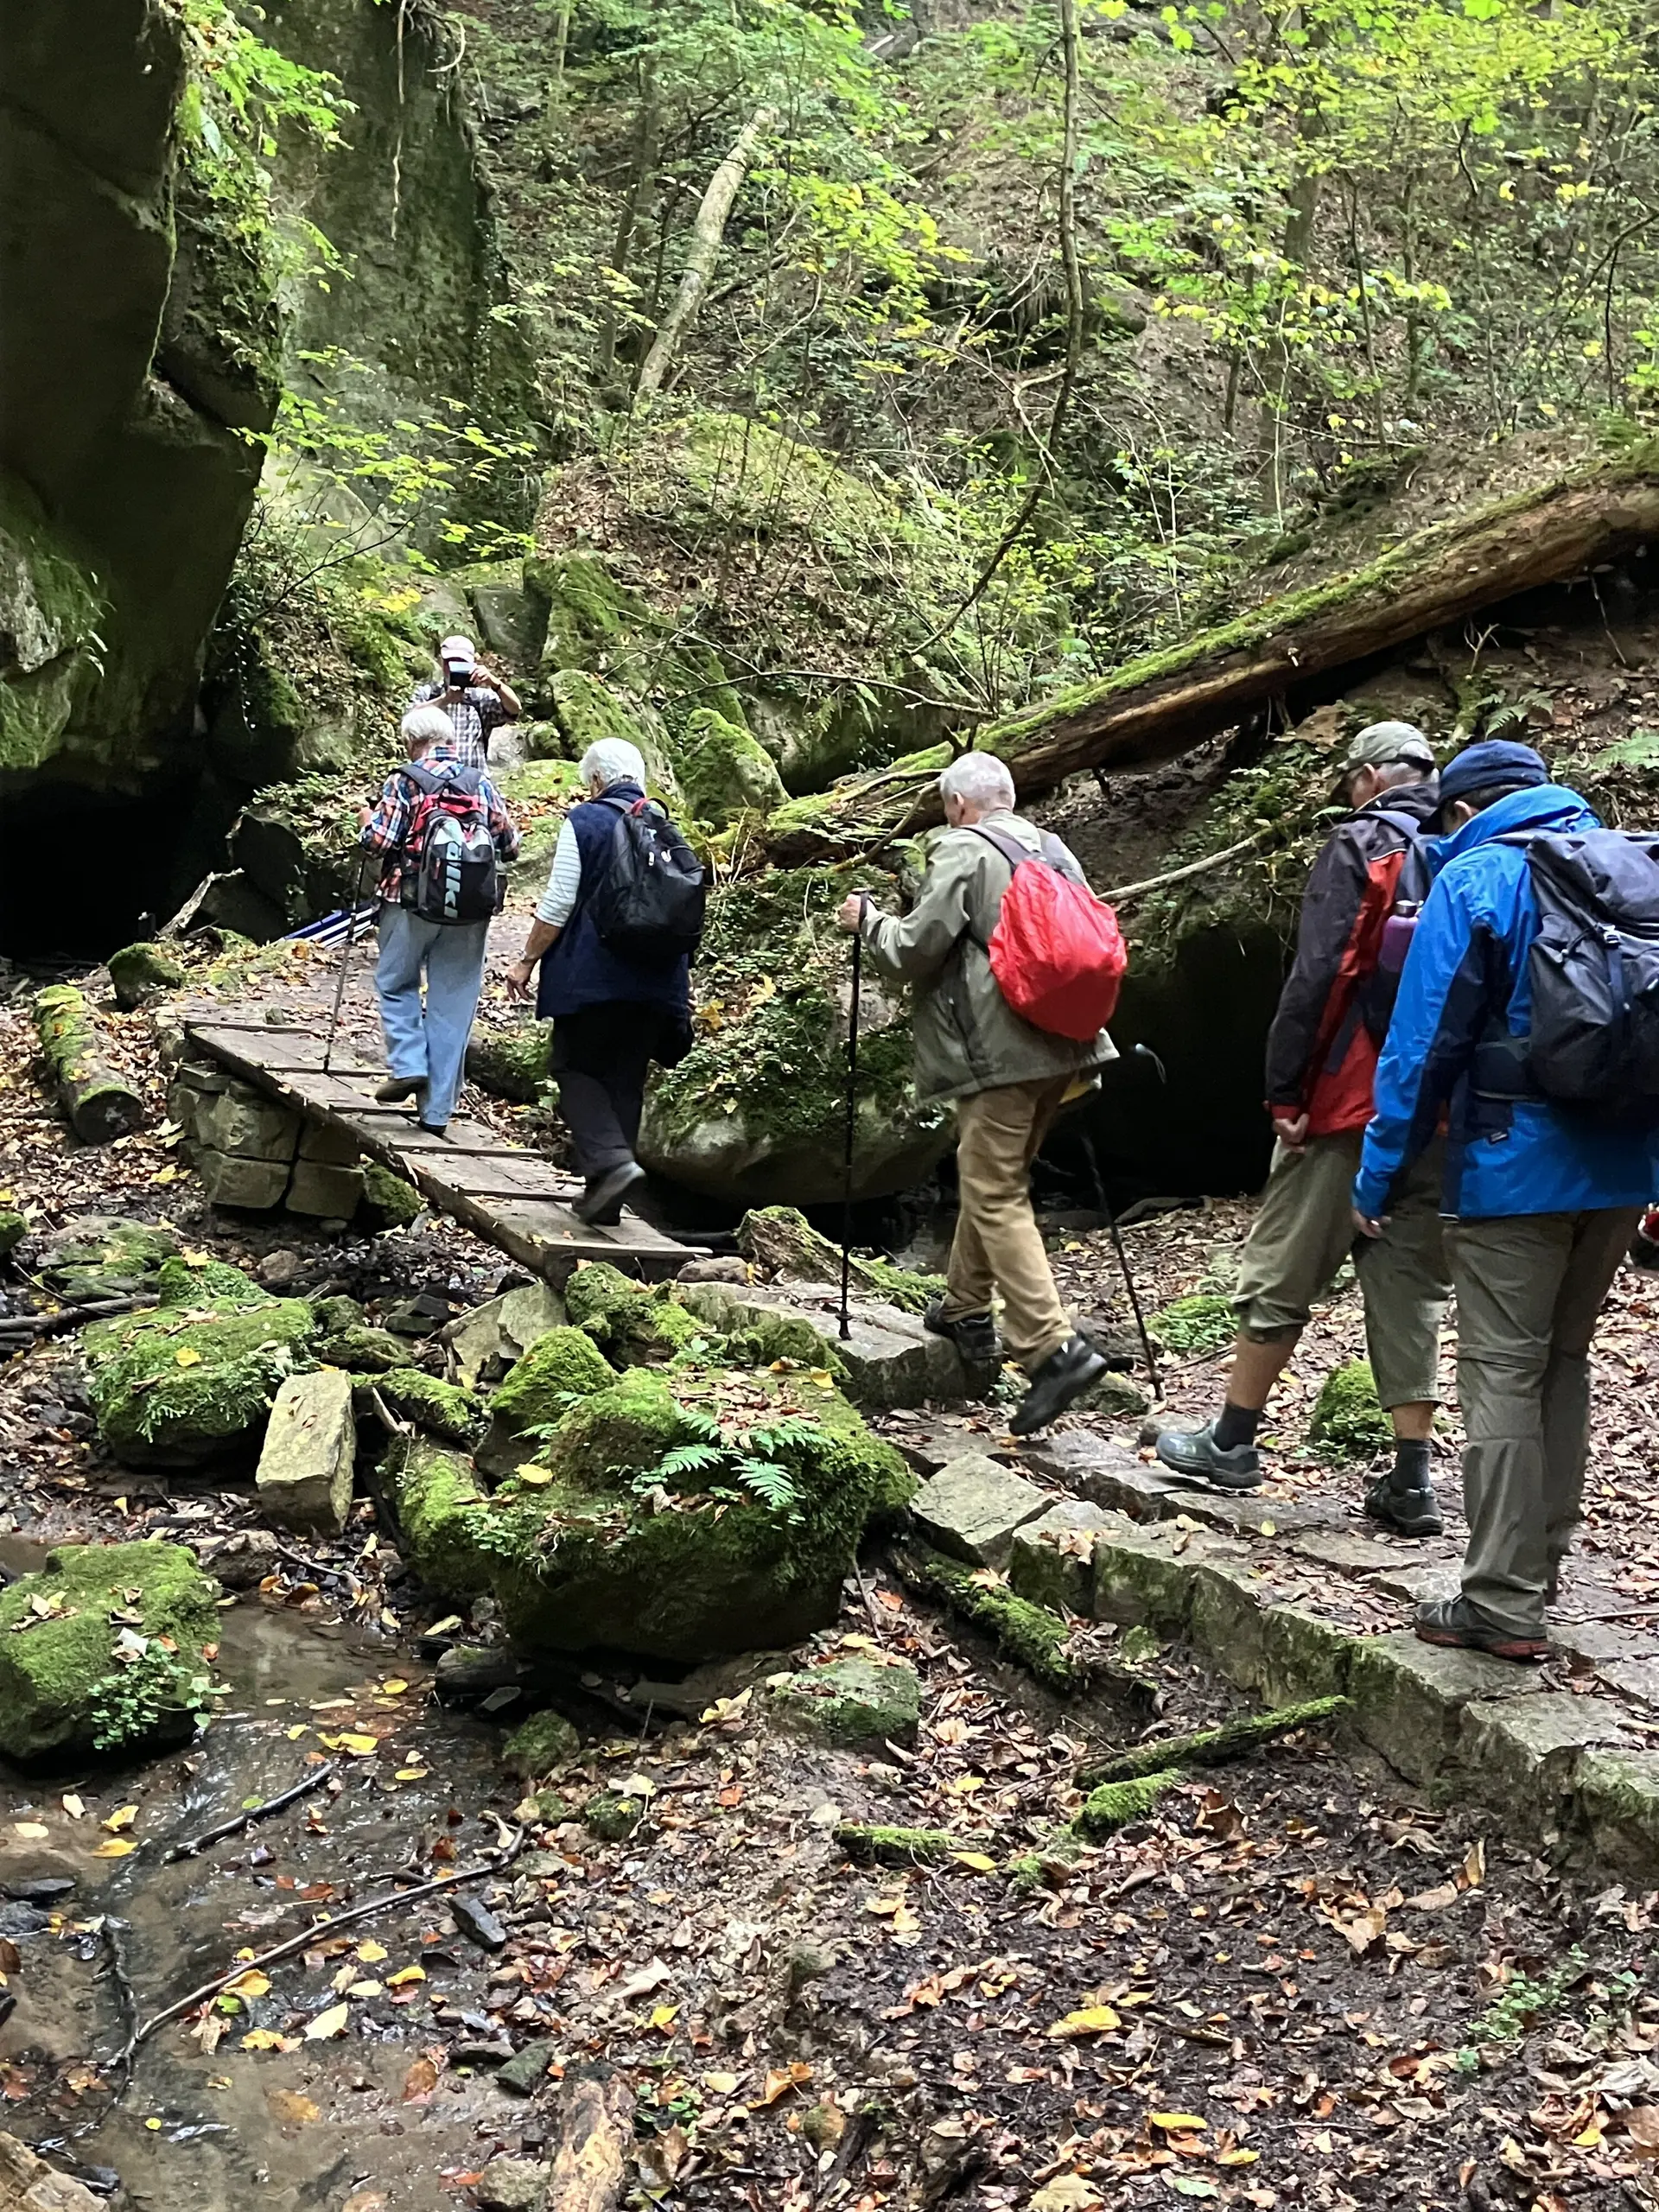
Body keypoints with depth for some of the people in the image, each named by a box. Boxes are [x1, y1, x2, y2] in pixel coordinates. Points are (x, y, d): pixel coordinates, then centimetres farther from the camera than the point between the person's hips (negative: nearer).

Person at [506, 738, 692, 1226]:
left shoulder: (584, 821, -5)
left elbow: (558, 904, -9)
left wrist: (527, 961, 1)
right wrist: (678, 984, 25)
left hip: (591, 975, -5)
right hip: (656, 981, 5)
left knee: (578, 1068, 5)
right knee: (626, 1081, 10)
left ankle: (610, 1162, -17)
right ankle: (606, 1198, 11)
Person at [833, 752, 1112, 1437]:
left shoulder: (961, 853, -8)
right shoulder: (1054, 851, 16)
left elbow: (914, 951, -10)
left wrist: (867, 920, 8)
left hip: (998, 1051, -8)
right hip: (1059, 1046, 8)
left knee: (996, 1195, -7)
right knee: (990, 1176, 21)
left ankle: (1053, 1347, -15)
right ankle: (966, 1310, 33)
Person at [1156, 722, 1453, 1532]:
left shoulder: (1362, 845, -5)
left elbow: (1317, 975, -14)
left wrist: (1285, 1091, -11)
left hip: (1351, 1102, -5)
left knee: (1281, 1272, 5)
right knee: (1412, 1289, 9)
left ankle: (1230, 1441, 16)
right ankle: (1411, 1480, 9)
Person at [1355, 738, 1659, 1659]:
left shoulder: (1474, 879, -7)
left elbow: (1424, 1040, -11)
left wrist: (1378, 1177, -5)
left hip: (1515, 1168, -7)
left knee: (1504, 1374, -2)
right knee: (1564, 1361, 17)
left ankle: (1505, 1604, 0)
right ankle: (1541, 1563, 27)